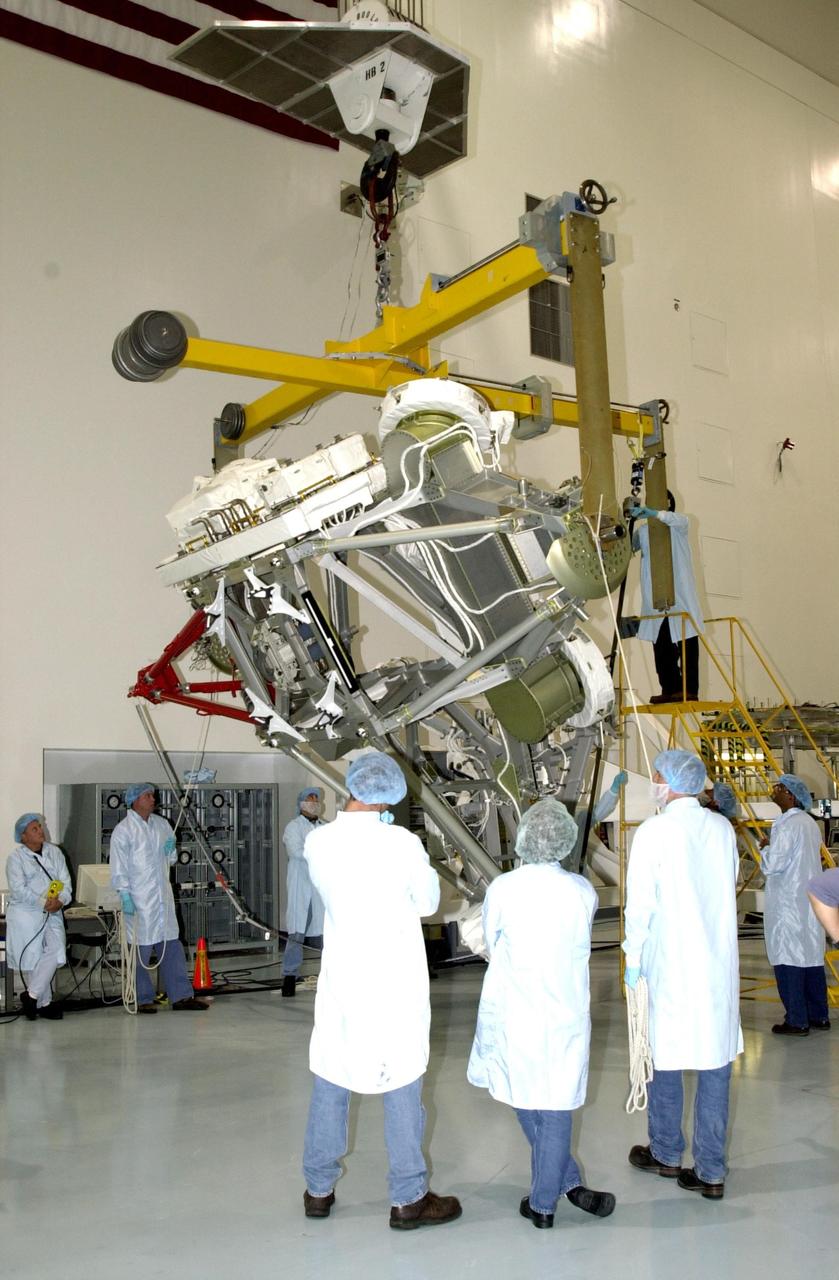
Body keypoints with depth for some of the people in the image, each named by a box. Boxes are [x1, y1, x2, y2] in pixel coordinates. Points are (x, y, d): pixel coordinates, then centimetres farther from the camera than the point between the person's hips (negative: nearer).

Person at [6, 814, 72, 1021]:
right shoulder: (16, 857, -3)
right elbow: (19, 890, -13)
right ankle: (44, 1003, 9)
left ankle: (31, 995, 0)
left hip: (52, 914, 4)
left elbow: (65, 882, 6)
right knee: (32, 958, -2)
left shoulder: (54, 852, 11)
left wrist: (60, 900, -14)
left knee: (54, 952, -11)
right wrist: (44, 903, -19)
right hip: (25, 913, -4)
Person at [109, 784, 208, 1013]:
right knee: (140, 951, 1)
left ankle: (181, 996, 13)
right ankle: (143, 999, 13)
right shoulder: (123, 831, -7)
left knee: (172, 947, 8)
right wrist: (125, 896, -16)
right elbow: (119, 869, -10)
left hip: (162, 898, 6)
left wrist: (170, 849, 0)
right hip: (139, 900, -6)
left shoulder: (161, 824, 11)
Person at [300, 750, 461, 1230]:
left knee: (330, 1082, 16)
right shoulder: (403, 844, -18)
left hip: (341, 982, 4)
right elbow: (428, 902, -2)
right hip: (396, 985, -3)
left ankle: (319, 1189, 28)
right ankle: (409, 1199, 17)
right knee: (403, 1086, 8)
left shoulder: (318, 842, -8)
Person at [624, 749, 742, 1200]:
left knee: (666, 1060, 12)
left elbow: (640, 903, -11)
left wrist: (633, 959, -1)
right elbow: (730, 888, 8)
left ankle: (666, 1154, 28)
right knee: (715, 1063, 9)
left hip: (670, 964, -4)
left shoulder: (653, 832, -13)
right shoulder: (722, 828, 0)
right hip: (720, 961, 4)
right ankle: (711, 1171, 14)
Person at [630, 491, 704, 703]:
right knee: (661, 645, 3)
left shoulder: (678, 523, 7)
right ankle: (669, 689, 8)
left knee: (686, 643, -7)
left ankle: (689, 690, -8)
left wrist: (653, 513, -30)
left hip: (680, 596, -4)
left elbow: (680, 521, -16)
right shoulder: (643, 529, 19)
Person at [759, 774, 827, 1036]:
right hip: (810, 901, 9)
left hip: (787, 904, -9)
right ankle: (819, 1016, 21)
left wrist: (765, 847, -1)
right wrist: (772, 847, 15)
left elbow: (771, 865, -18)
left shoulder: (787, 825, -17)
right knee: (812, 958, 14)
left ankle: (797, 1021, 2)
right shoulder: (810, 823, 11)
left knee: (787, 961, -2)